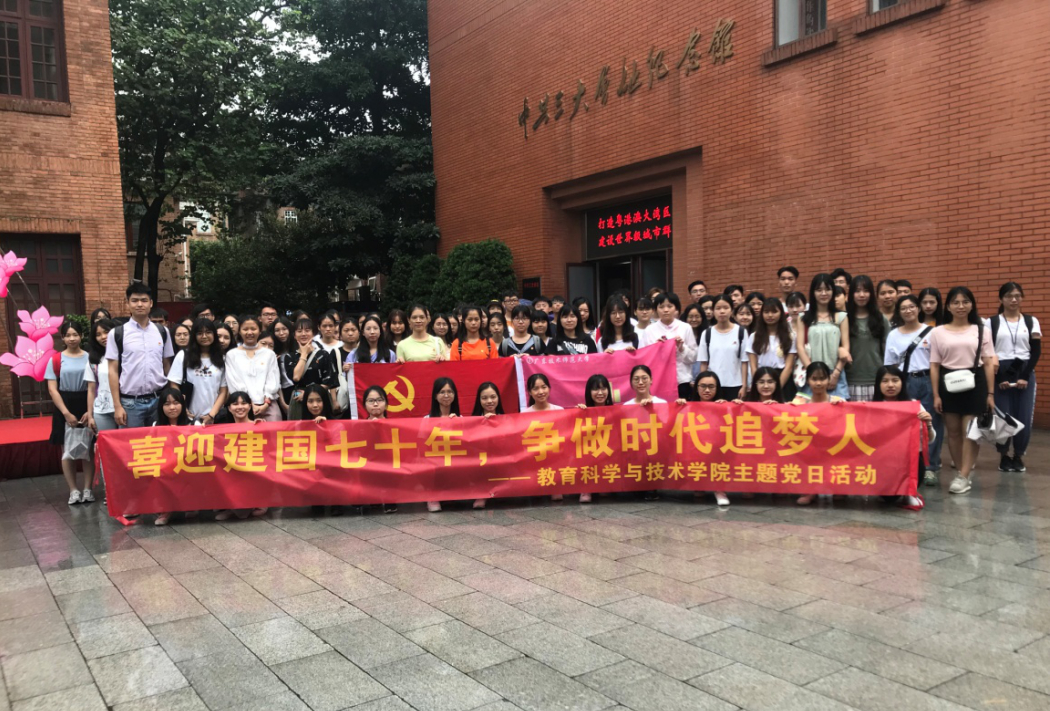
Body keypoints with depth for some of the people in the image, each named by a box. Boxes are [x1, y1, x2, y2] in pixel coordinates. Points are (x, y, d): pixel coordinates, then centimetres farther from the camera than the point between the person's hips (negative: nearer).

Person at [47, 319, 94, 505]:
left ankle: (87, 489, 8)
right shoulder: (56, 359, 1)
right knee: (68, 450, 4)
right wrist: (66, 413, -10)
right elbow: (52, 389, -3)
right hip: (65, 408, 0)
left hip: (87, 407, 0)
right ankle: (74, 490, 10)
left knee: (88, 449, 2)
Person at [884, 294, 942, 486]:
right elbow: (889, 365, 11)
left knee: (931, 425, -2)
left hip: (928, 380, -2)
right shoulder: (893, 335, 9)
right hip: (905, 382, 2)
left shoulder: (930, 332, 3)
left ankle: (930, 467, 6)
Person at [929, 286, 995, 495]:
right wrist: (936, 395, -1)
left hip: (975, 383, -1)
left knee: (970, 431, -6)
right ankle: (963, 473, 19)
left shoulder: (982, 331, 7)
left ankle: (963, 477, -2)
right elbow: (934, 365, 4)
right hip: (949, 384, 1)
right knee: (953, 431, 6)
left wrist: (990, 393, -1)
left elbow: (988, 363, 5)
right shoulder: (938, 332, 5)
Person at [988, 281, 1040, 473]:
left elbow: (1036, 351, 4)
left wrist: (1025, 376, -8)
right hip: (1000, 374, -1)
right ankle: (1004, 456, 12)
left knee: (1024, 418, -3)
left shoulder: (1031, 321, 10)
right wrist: (999, 378, -8)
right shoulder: (992, 322, 5)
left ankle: (1019, 455, 14)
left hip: (1025, 374, 1)